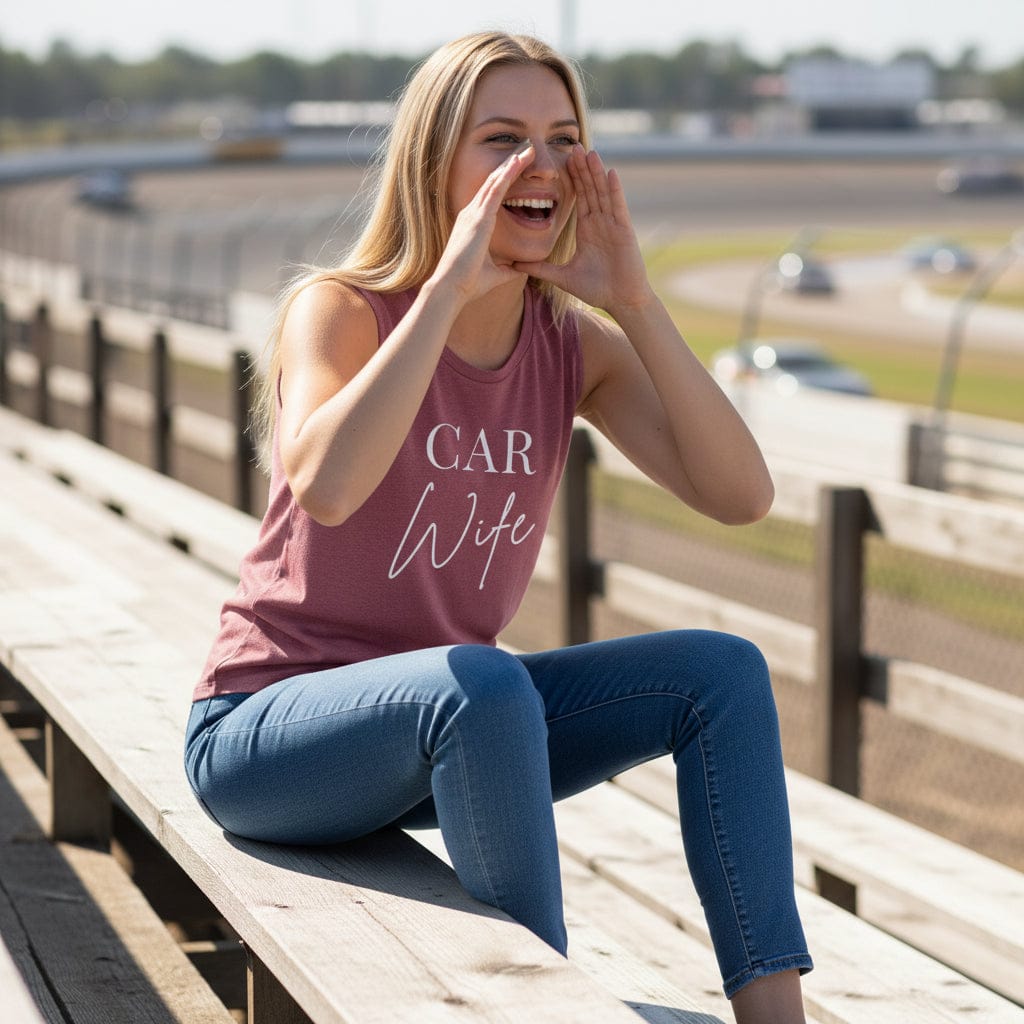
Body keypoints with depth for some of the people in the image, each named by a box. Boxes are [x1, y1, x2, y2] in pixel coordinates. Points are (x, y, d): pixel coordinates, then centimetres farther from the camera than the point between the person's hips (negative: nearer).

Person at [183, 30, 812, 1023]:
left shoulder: (574, 342, 0)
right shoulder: (338, 309, -15)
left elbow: (740, 494, -13)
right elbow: (323, 487, -37)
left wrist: (633, 300, -19)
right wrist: (451, 282, -33)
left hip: (446, 721, 6)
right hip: (263, 731, -6)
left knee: (722, 672, -10)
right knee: (483, 686, -36)